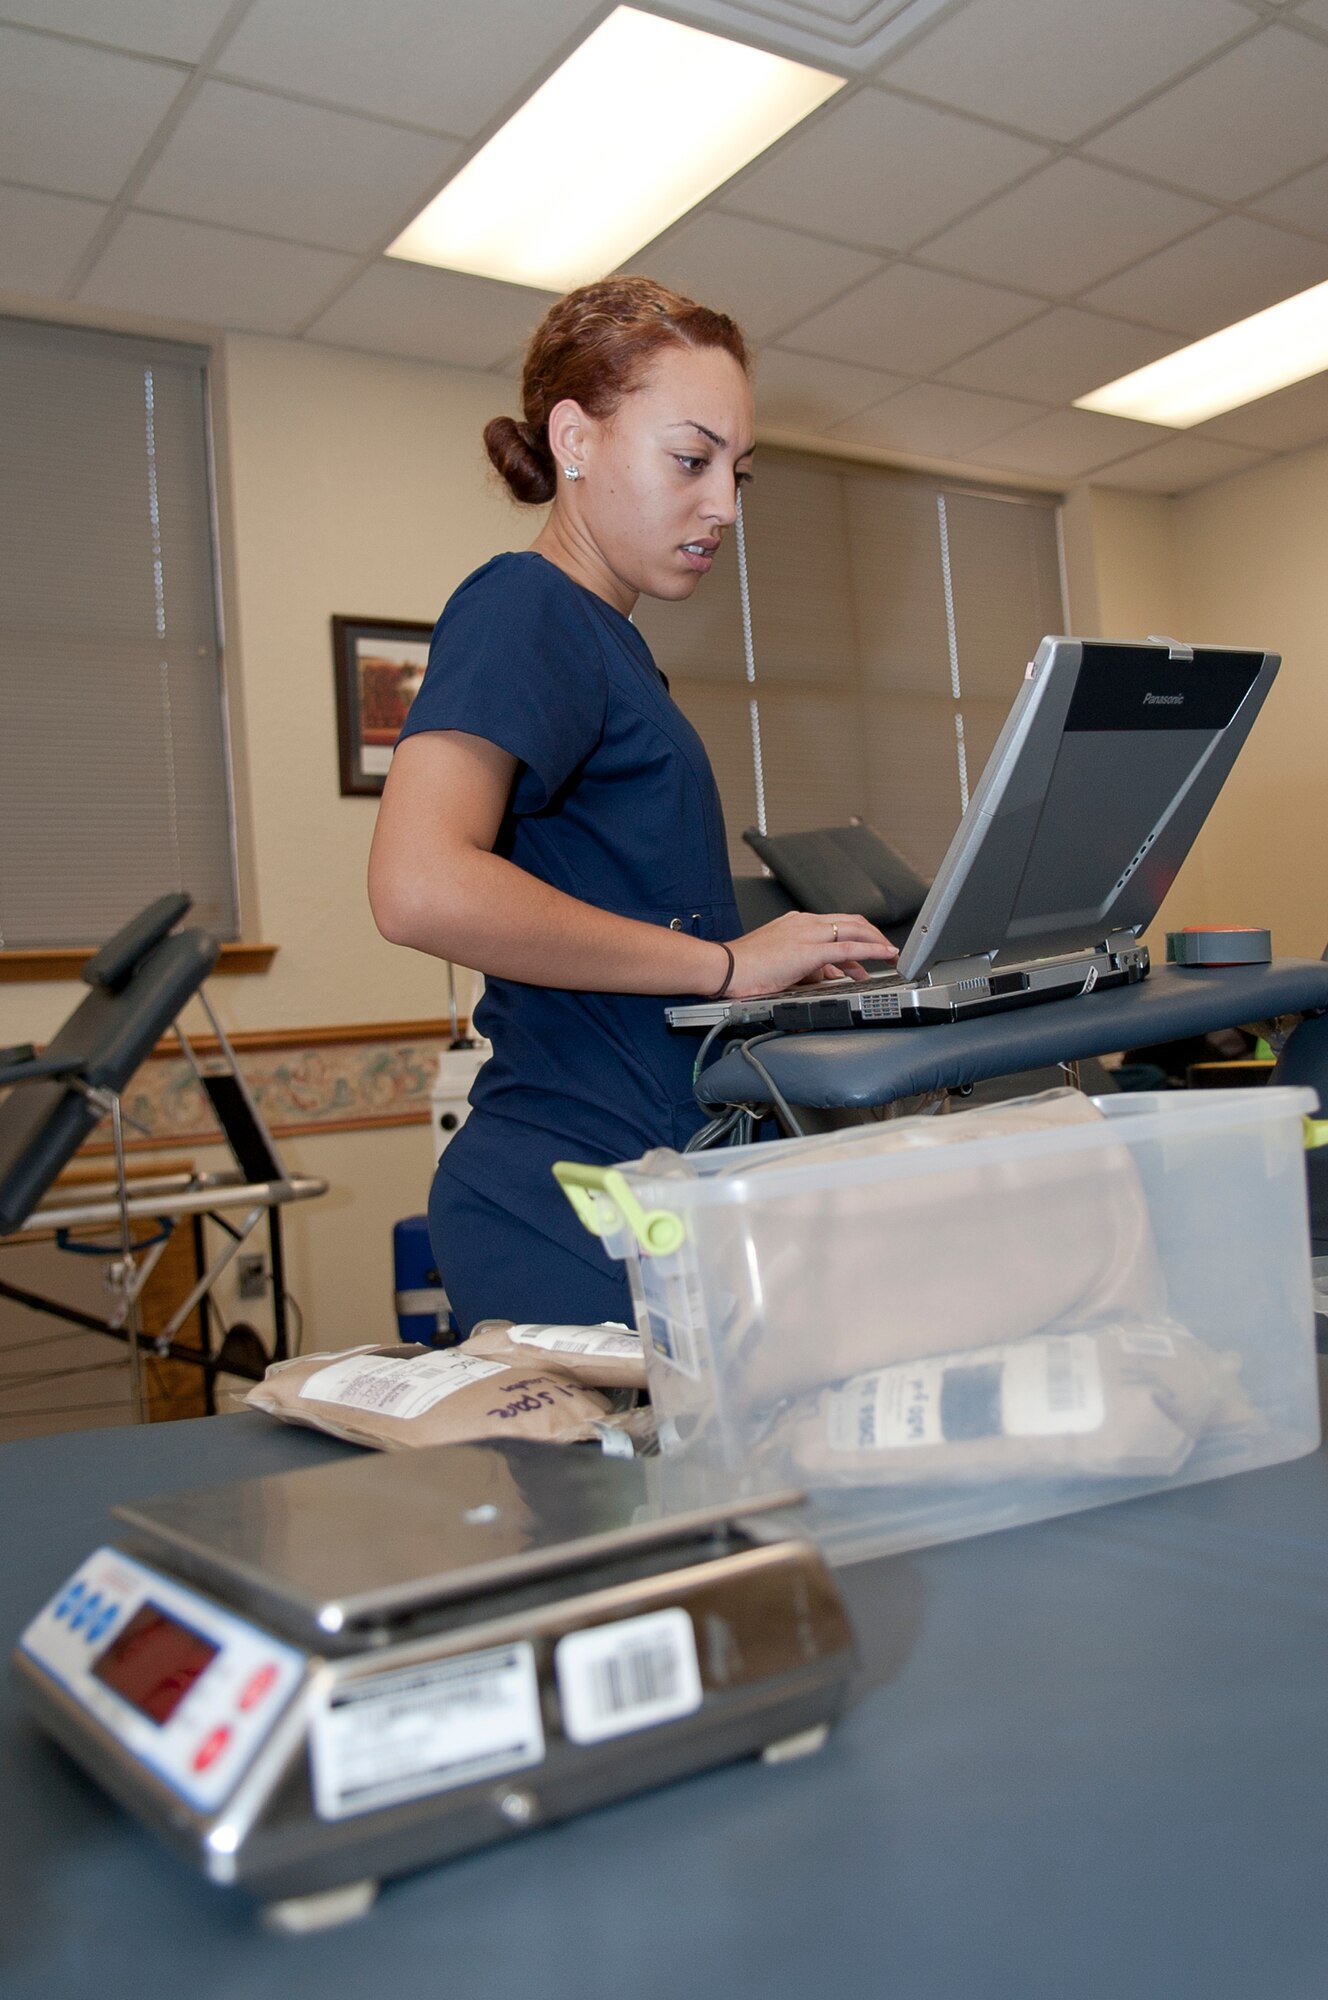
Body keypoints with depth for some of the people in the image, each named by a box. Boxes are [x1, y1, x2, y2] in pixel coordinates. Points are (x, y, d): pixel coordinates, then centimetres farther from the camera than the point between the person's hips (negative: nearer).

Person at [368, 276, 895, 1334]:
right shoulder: (525, 611, -10)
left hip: (647, 1190, 9)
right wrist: (725, 960, -18)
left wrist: (792, 963, 7)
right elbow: (421, 886, -27)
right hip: (573, 1202, -9)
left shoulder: (607, 639, 18)